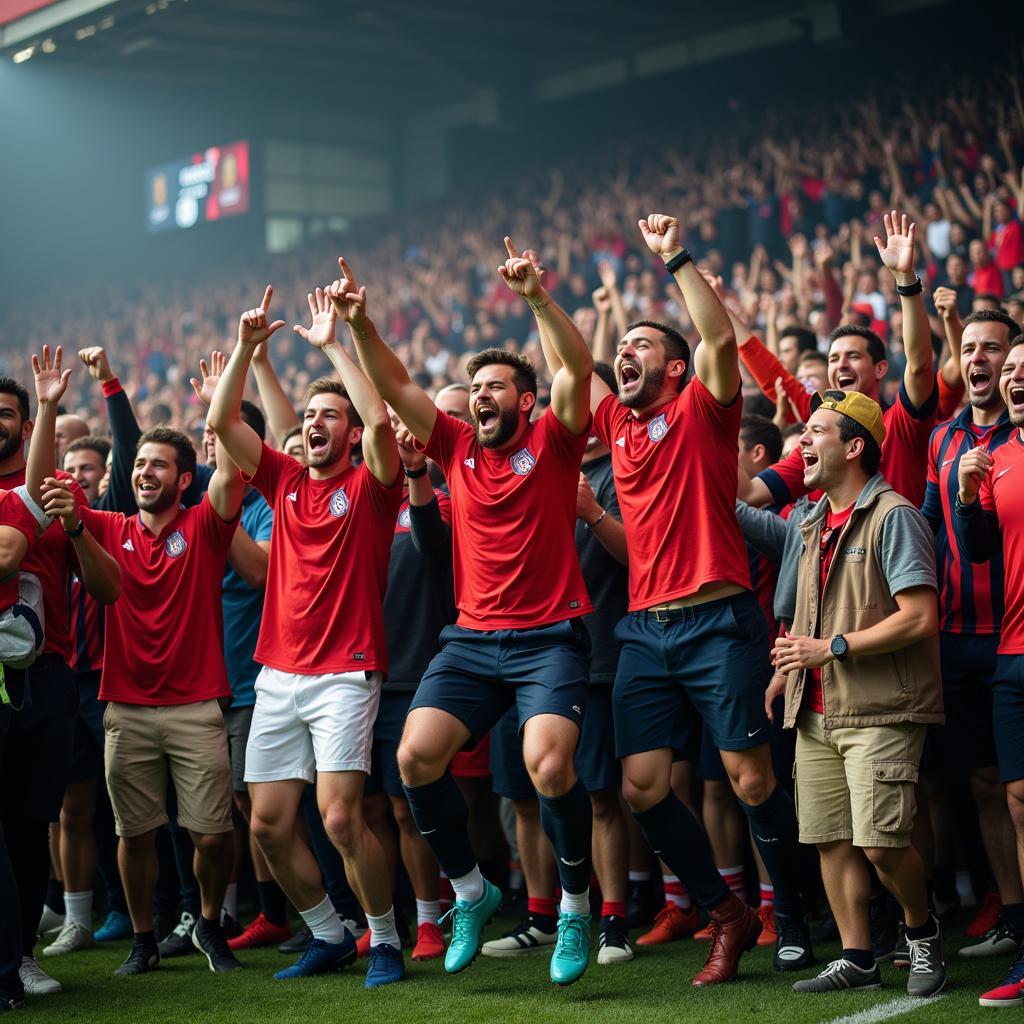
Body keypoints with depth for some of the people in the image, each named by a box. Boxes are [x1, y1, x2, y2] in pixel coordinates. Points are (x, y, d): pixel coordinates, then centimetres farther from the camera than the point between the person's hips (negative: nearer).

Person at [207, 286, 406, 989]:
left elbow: (380, 419, -20)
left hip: (345, 673, -6)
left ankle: (386, 940, 2)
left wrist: (332, 344, -15)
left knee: (340, 817, -16)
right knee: (269, 823, 4)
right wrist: (246, 346, -3)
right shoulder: (285, 480, 12)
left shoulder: (369, 485, -1)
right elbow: (223, 422, 5)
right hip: (278, 674, 6)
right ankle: (330, 936, 20)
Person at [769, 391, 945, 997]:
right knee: (830, 839, 4)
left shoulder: (893, 516, -8)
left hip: (881, 710, -8)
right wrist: (782, 677, 15)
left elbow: (920, 618, -17)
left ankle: (924, 934, 11)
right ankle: (857, 960, 12)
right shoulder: (811, 525, 17)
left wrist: (834, 648, -15)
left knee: (881, 840, -13)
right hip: (816, 713, 8)